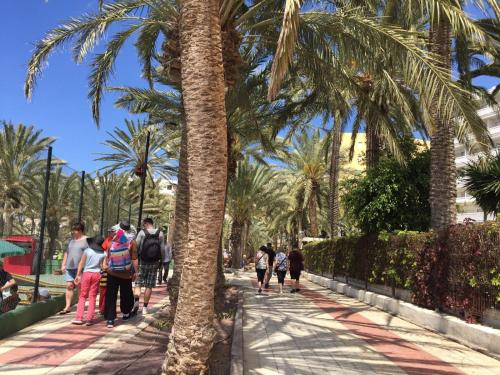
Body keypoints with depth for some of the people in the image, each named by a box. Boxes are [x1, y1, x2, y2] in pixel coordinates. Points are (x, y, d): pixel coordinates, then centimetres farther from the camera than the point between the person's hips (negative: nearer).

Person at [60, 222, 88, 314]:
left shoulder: (86, 240, -3)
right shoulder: (72, 241, 17)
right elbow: (66, 253, 22)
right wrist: (63, 264, 15)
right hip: (69, 267, 6)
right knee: (69, 285, 1)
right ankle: (67, 306, 3)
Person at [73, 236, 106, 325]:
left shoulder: (87, 250, 2)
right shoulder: (103, 254, 2)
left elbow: (81, 263, 1)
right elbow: (103, 266, -3)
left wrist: (78, 275, 4)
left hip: (86, 273, -1)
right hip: (96, 274, 1)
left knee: (82, 296, 7)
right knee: (92, 296, 6)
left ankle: (79, 318, 2)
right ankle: (89, 318, 4)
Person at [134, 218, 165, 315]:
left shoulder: (142, 233, -5)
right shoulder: (160, 234, 1)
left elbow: (136, 246, -7)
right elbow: (163, 249, 1)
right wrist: (159, 259, 14)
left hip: (142, 261, -2)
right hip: (154, 262, 2)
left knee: (138, 283, 7)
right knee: (149, 286, 7)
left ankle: (136, 300, -17)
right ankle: (145, 307, 11)